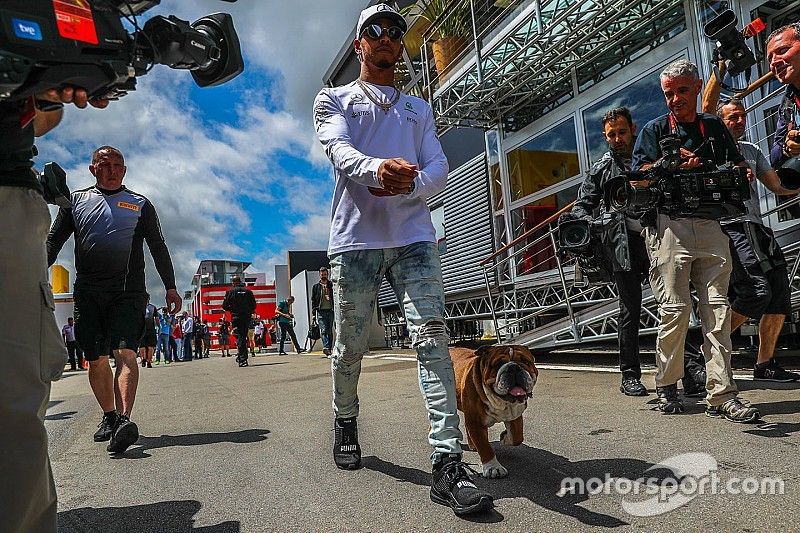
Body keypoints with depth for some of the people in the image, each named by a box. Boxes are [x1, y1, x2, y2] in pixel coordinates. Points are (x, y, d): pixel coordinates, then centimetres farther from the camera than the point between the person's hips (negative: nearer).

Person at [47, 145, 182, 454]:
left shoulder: (140, 205, 13)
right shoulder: (76, 201, 16)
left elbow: (158, 247, 11)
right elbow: (54, 241, 15)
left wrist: (170, 287, 3)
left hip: (128, 292, -2)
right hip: (87, 292, 2)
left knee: (125, 353, -17)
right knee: (96, 359, 3)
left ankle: (124, 420, -28)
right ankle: (109, 416, 19)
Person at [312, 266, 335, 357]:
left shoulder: (331, 285, 11)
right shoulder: (316, 286, 10)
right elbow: (313, 300, 8)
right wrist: (313, 313, 1)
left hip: (330, 311, 1)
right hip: (321, 312, -1)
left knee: (330, 331, 4)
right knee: (323, 330, -14)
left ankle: (329, 349, 10)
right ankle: (326, 347, -25)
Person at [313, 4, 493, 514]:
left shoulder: (419, 108, 24)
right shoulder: (334, 99, 15)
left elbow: (439, 167, 10)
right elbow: (339, 150, -7)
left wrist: (408, 184, -15)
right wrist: (377, 167, -31)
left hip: (414, 237, 2)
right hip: (356, 238, -1)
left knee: (433, 337, -13)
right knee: (351, 347, 6)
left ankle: (448, 461, -13)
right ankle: (346, 423, 33)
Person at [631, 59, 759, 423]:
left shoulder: (715, 127, 22)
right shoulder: (655, 129, 13)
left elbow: (739, 165, 26)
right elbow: (639, 175, 3)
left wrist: (740, 174, 4)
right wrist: (672, 162, -9)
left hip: (712, 225, 4)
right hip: (670, 225, -3)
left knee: (717, 309, -2)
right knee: (675, 308, -7)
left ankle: (721, 396, 0)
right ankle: (666, 385, 9)